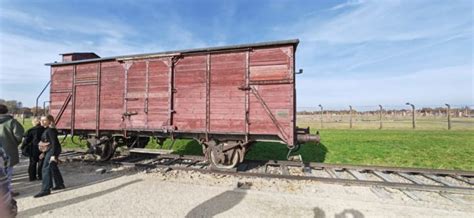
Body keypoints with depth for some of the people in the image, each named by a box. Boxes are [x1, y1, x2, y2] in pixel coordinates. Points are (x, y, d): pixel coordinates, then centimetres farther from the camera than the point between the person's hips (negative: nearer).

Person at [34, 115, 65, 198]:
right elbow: (47, 142, 20)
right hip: (49, 151, 10)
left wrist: (53, 155, -24)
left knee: (46, 168, -9)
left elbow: (54, 143, -21)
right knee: (53, 167, 16)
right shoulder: (46, 129, 13)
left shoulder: (51, 130, -16)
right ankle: (60, 184, 28)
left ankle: (45, 190, -4)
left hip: (53, 150, -10)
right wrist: (43, 153, 22)